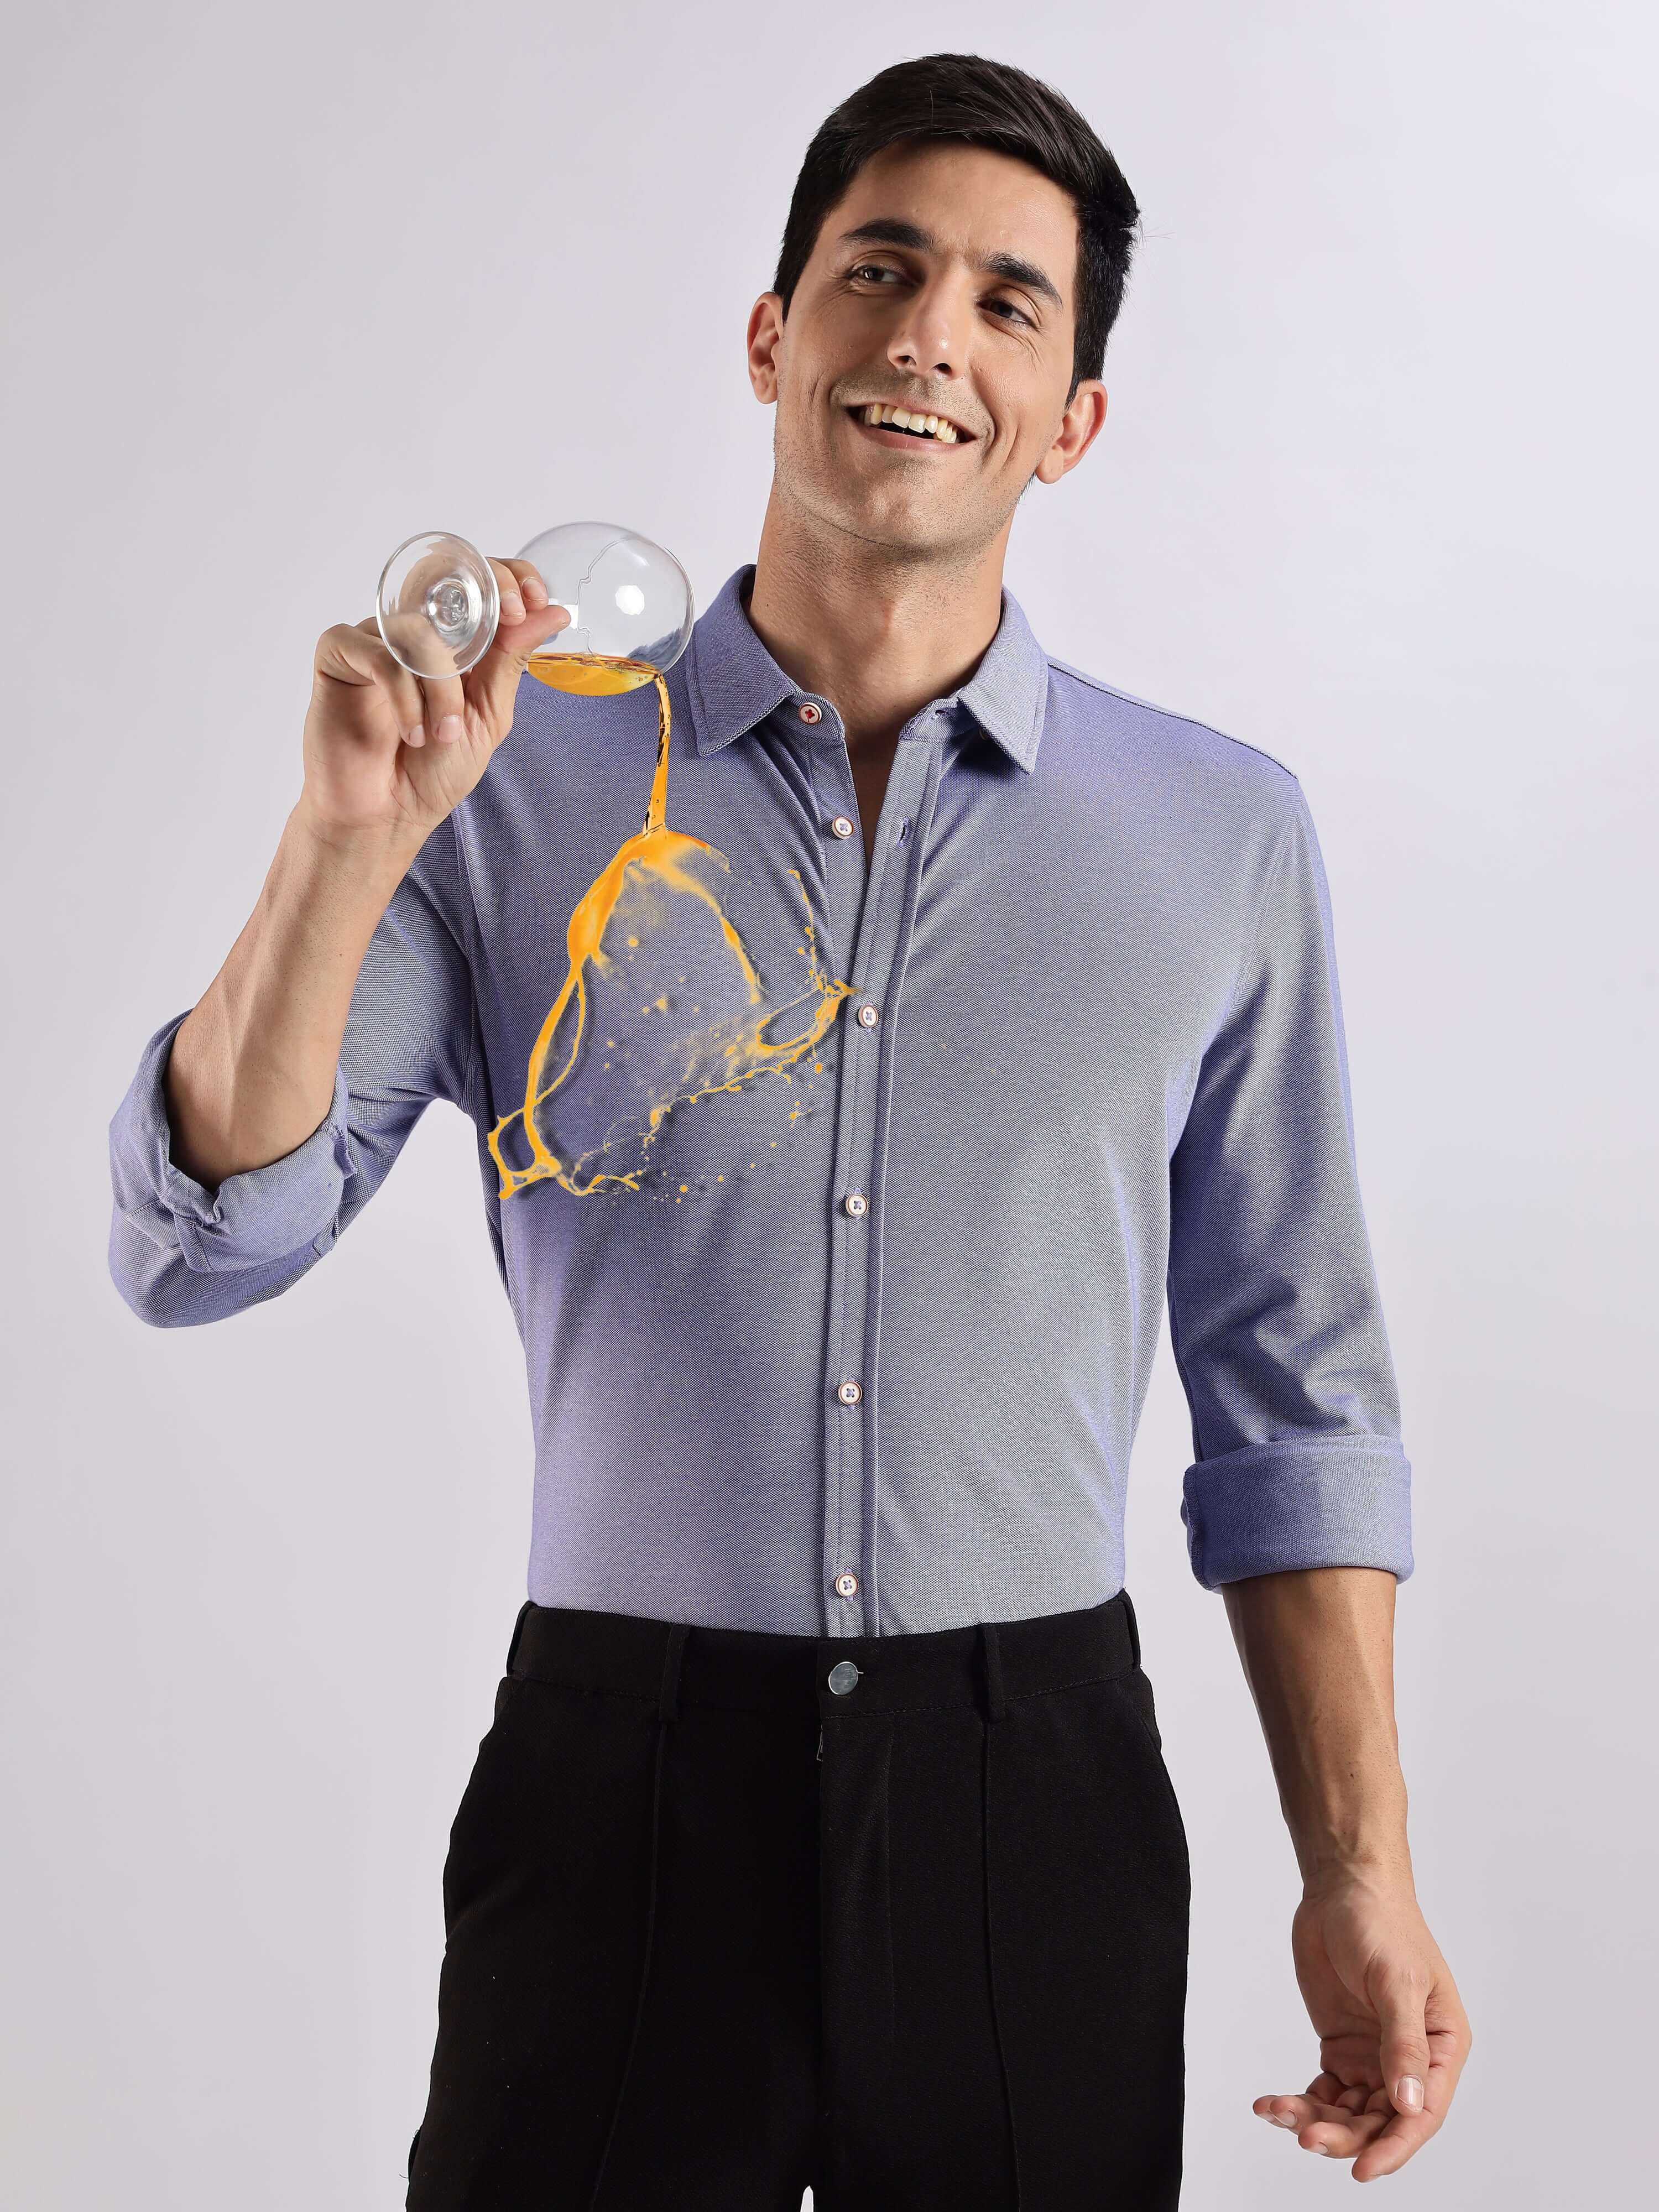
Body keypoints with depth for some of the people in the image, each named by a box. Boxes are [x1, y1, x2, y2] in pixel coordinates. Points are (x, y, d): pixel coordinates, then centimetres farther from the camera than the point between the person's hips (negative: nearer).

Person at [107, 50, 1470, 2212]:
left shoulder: (1222, 835, 3)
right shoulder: (530, 781, 0)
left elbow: (1294, 1400, 6)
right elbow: (199, 1249, -5)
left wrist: (1361, 1871, 2)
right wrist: (350, 835, -18)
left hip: (1034, 1787, 1)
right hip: (621, 1781, -1)